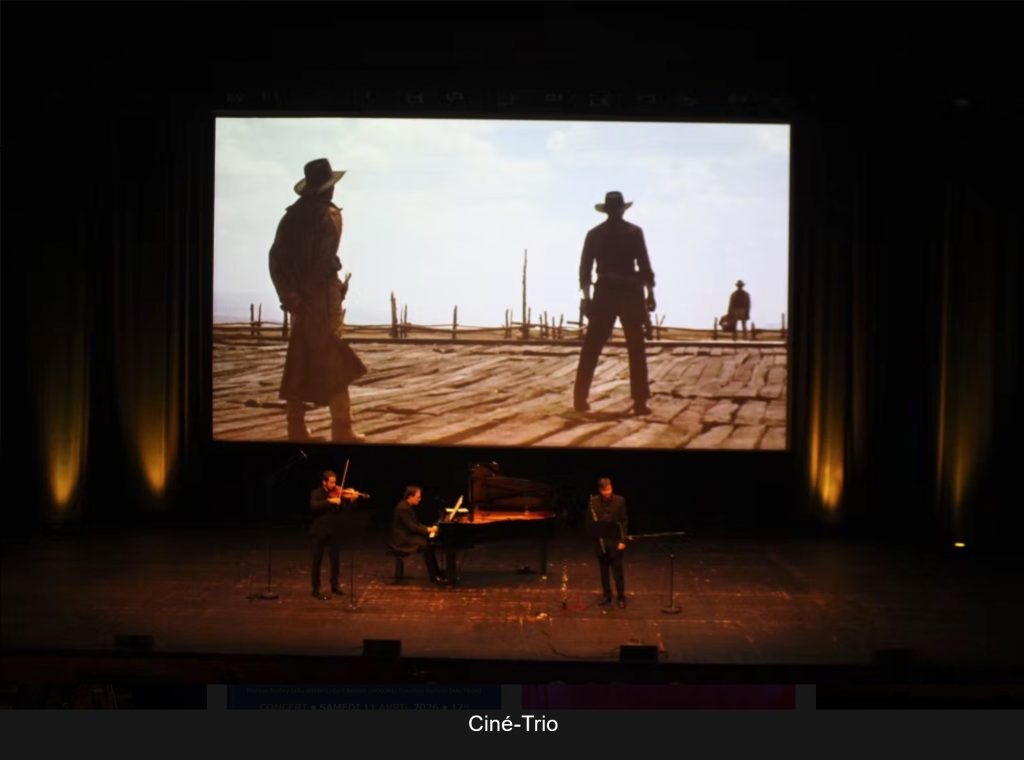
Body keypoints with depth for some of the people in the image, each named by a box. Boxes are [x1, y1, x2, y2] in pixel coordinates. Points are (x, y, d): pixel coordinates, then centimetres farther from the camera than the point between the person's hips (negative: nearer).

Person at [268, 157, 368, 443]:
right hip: (322, 294, -6)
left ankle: (296, 428, 10)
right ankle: (342, 430, -5)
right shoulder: (329, 215, -8)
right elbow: (325, 258, -17)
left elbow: (277, 258, 4)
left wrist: (289, 294, 3)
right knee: (334, 361, -4)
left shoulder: (292, 216, 9)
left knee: (299, 362, 10)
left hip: (298, 298, 7)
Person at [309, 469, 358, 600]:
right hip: (319, 531, -3)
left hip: (333, 531, 3)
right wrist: (329, 501, -30)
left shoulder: (338, 493, 5)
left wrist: (352, 499, -19)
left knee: (336, 559, 8)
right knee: (317, 561, 1)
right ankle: (316, 590, 7)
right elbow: (313, 506, -22)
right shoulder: (316, 494, -3)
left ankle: (335, 586, 24)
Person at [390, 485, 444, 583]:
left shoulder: (409, 506, 12)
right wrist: (428, 530, -17)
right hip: (402, 540, -10)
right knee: (426, 544, -23)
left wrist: (429, 528, 2)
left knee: (430, 541, -3)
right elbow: (411, 526, -23)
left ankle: (436, 572, -2)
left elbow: (416, 523, 16)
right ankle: (434, 576, -17)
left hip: (408, 535, 10)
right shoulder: (403, 508, -21)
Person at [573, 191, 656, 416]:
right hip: (630, 294, -2)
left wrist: (586, 297, 10)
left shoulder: (594, 234, 7)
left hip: (605, 294, 2)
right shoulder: (634, 232, -1)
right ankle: (640, 401, -3)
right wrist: (650, 294, -1)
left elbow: (585, 268, 5)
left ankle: (580, 398, 2)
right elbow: (644, 265, -6)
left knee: (591, 348, 5)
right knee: (636, 350, 2)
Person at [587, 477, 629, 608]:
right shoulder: (594, 501, 0)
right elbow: (589, 520, 7)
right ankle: (606, 596, 21)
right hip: (600, 541, 3)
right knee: (603, 570, 10)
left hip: (615, 541, -2)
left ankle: (621, 597, 9)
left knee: (617, 570, 0)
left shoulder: (619, 501, -6)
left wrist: (622, 541, -8)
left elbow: (624, 521, -3)